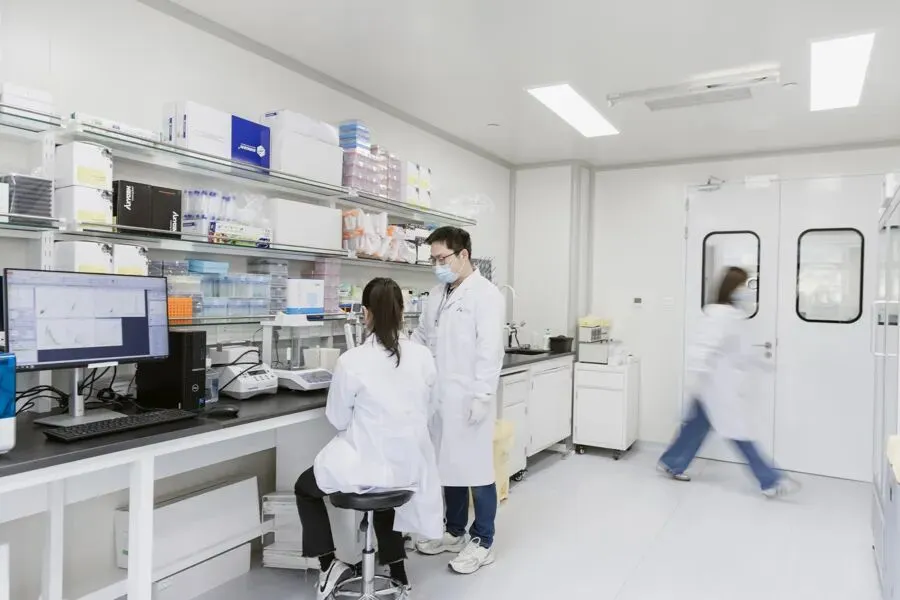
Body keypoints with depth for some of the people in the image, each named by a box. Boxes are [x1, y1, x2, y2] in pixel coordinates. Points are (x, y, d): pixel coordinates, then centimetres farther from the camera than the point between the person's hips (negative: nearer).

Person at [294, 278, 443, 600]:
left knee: (304, 487, 24)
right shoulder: (423, 356, -7)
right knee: (387, 483, 39)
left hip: (369, 467, -4)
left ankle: (329, 565, 18)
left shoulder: (351, 360, -19)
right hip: (410, 467, 5)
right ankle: (396, 572, 41)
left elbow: (337, 419, -5)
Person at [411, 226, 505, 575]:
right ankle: (455, 532, 32)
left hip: (469, 399, -7)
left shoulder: (485, 294, -10)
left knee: (475, 468, 4)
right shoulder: (438, 294, 12)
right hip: (440, 397, 7)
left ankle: (483, 542, 19)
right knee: (448, 465, 16)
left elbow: (490, 350, -16)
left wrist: (481, 397, -20)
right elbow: (421, 336, 19)